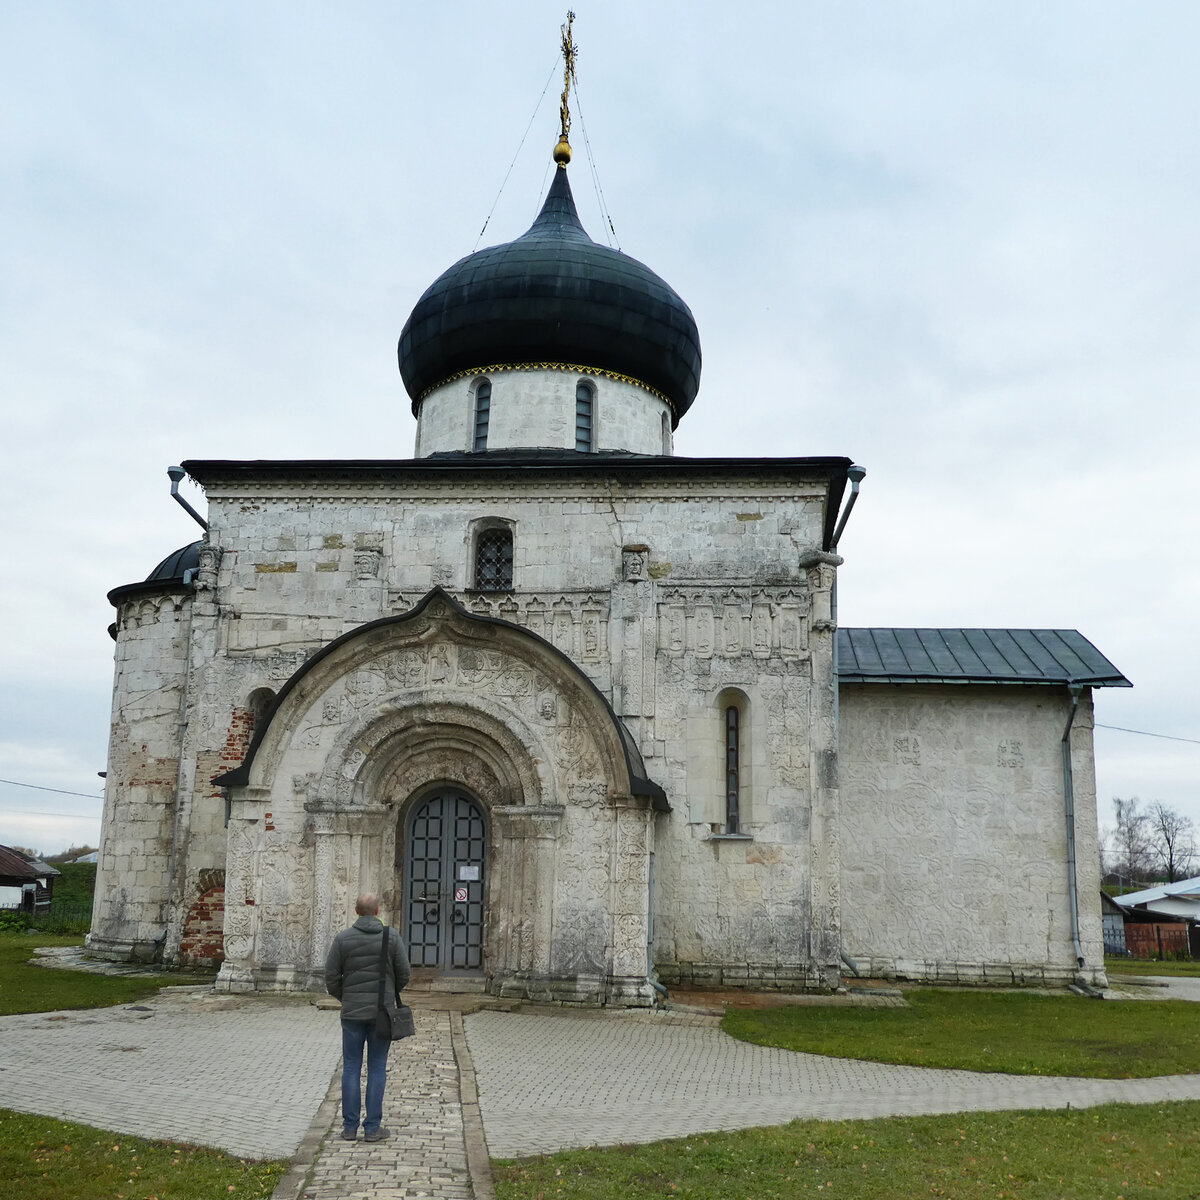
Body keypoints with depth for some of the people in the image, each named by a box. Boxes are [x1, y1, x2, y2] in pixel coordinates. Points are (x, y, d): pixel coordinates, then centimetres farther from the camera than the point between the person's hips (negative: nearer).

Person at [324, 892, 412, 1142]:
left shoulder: (343, 938, -5)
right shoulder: (391, 936, -5)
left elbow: (331, 976, -4)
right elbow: (404, 973, -4)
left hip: (352, 1011, 1)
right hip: (381, 1012, 0)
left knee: (351, 1068, 9)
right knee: (377, 1068, 5)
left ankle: (350, 1126, 11)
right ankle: (373, 1127, 7)